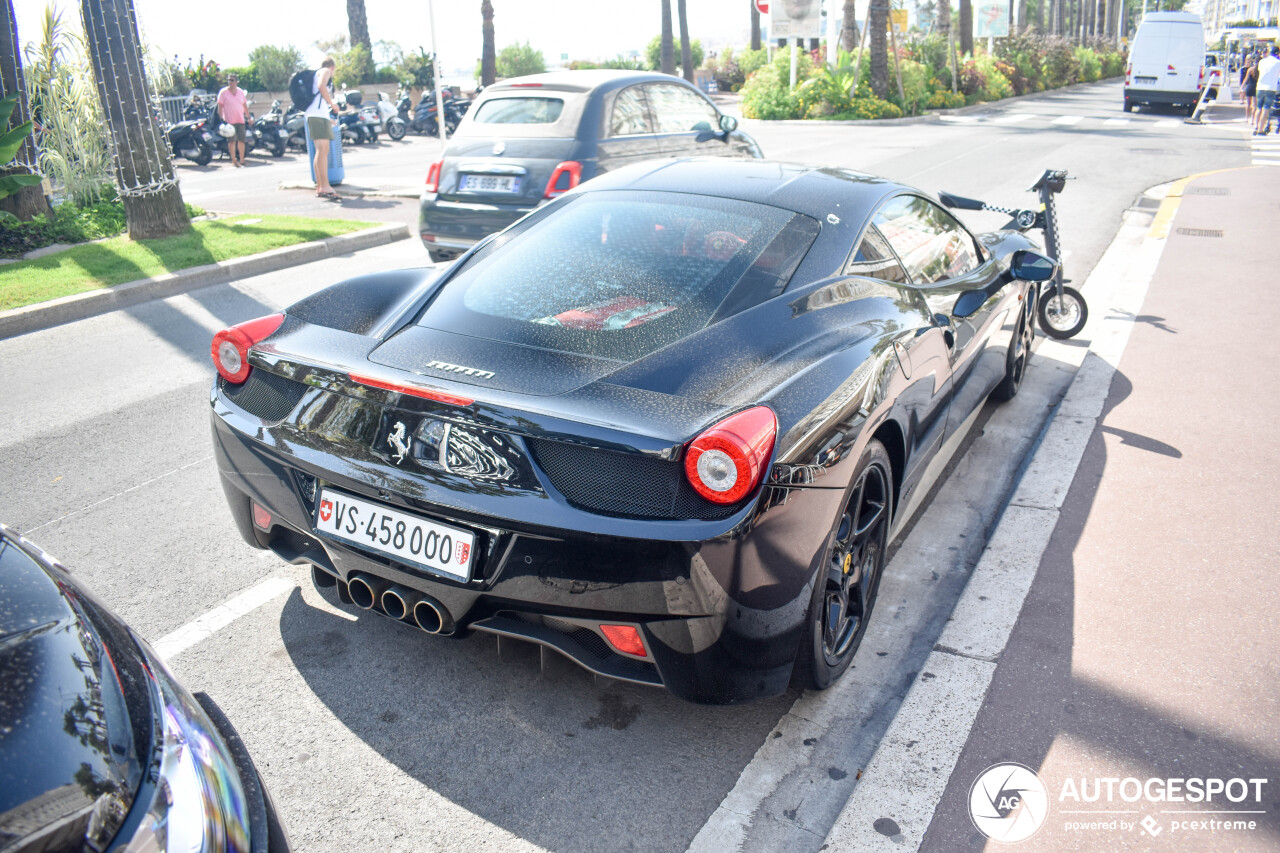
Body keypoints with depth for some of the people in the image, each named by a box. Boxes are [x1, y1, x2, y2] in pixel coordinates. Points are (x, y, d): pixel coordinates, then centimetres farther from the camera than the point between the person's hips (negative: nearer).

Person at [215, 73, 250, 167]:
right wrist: (221, 119, -11)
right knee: (232, 140, -5)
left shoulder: (241, 92, 11)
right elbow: (220, 107, -3)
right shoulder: (223, 92, -1)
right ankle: (233, 160, -1)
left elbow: (245, 106, 19)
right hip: (229, 120, -4)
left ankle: (241, 159, 16)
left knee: (241, 140, 4)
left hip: (240, 120, 4)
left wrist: (248, 117, 18)